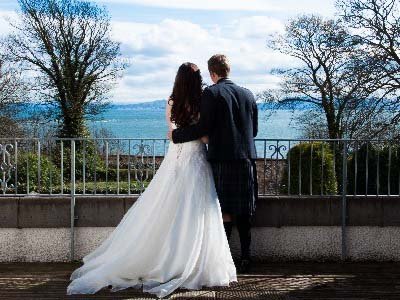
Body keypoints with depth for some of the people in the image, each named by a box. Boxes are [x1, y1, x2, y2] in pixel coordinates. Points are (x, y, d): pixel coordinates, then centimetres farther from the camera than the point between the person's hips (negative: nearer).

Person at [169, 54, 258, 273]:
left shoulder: (211, 93, -7)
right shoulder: (247, 94, 10)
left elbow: (203, 128, -13)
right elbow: (254, 130, 14)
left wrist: (176, 135, -1)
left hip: (222, 159, -4)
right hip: (246, 158, 5)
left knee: (225, 211, 1)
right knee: (244, 212, 11)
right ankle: (245, 258, 15)